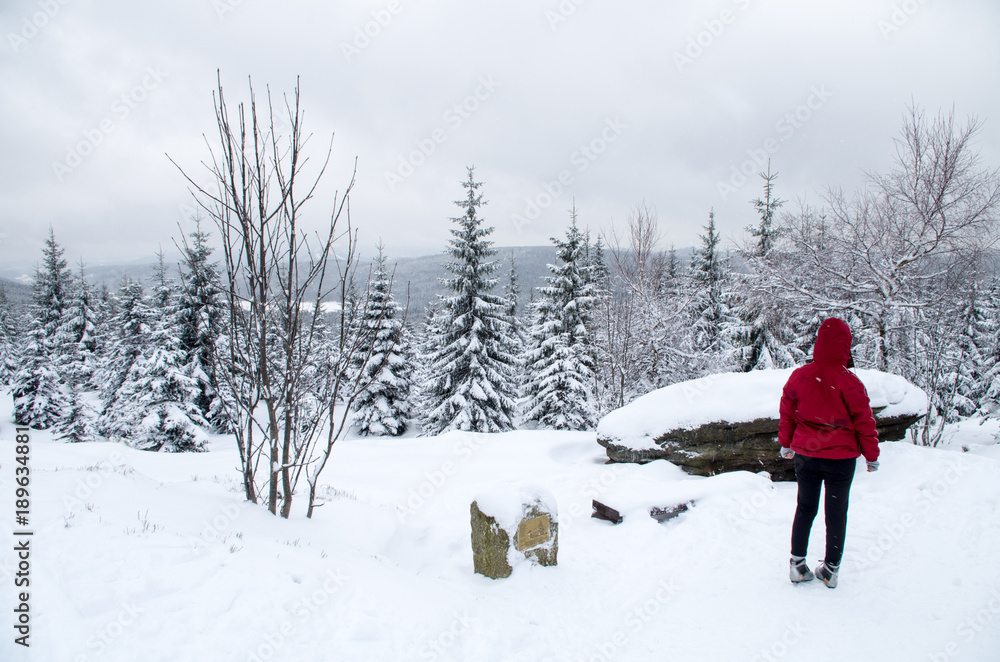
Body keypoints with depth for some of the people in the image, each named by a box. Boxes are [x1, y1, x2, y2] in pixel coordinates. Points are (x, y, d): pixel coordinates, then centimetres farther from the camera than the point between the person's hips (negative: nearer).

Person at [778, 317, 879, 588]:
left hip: (805, 455, 3)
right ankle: (831, 568, 20)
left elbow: (786, 414, 4)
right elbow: (864, 422, -8)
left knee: (805, 508, 16)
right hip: (841, 457, -3)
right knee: (836, 513, 11)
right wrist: (872, 455, 6)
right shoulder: (849, 382, -17)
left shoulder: (799, 376, -7)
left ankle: (798, 564, 19)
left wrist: (786, 444, 19)